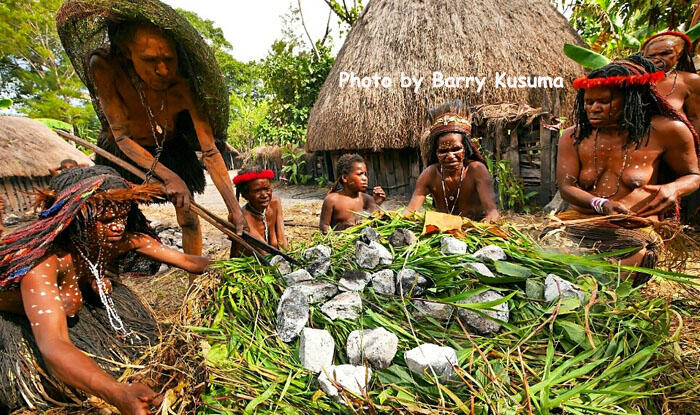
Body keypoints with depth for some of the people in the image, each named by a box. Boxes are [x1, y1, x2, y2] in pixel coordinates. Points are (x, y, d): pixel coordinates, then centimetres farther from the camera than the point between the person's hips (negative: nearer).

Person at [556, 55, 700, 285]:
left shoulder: (665, 131, 1)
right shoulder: (573, 137, 4)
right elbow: (566, 186, -4)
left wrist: (674, 188, -11)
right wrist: (601, 205, -24)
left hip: (633, 233, -1)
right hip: (577, 227, 2)